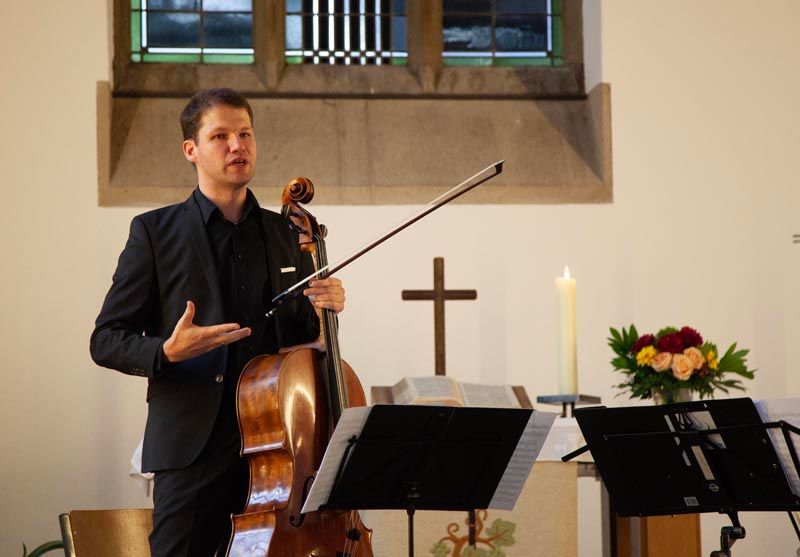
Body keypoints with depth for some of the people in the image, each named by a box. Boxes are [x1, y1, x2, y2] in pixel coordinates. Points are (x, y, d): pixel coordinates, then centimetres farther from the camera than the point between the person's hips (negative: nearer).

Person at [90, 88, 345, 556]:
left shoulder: (286, 234, 13)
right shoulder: (155, 231, 1)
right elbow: (106, 340, 0)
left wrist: (320, 311, -1)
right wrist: (167, 352, -19)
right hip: (194, 447, -3)